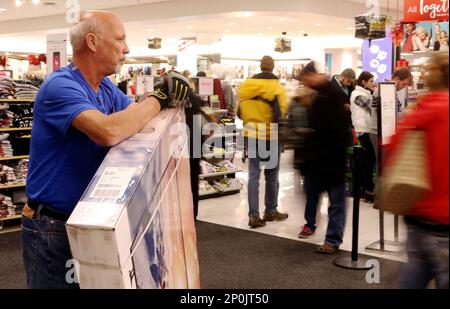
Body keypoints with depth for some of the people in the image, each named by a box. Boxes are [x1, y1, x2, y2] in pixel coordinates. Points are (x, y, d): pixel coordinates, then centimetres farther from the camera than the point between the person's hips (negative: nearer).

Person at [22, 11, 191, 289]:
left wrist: (170, 98, -12)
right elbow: (109, 132, -38)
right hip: (53, 227, -8)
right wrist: (159, 98, -25)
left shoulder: (106, 88, 7)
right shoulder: (60, 86, -23)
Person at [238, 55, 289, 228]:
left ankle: (254, 215, 2)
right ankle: (270, 212, 23)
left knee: (253, 175, 6)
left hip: (251, 136, 3)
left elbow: (240, 111, 6)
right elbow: (282, 113, -14)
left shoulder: (246, 85, -1)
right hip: (271, 137, -3)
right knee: (271, 176, 11)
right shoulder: (276, 87, -14)